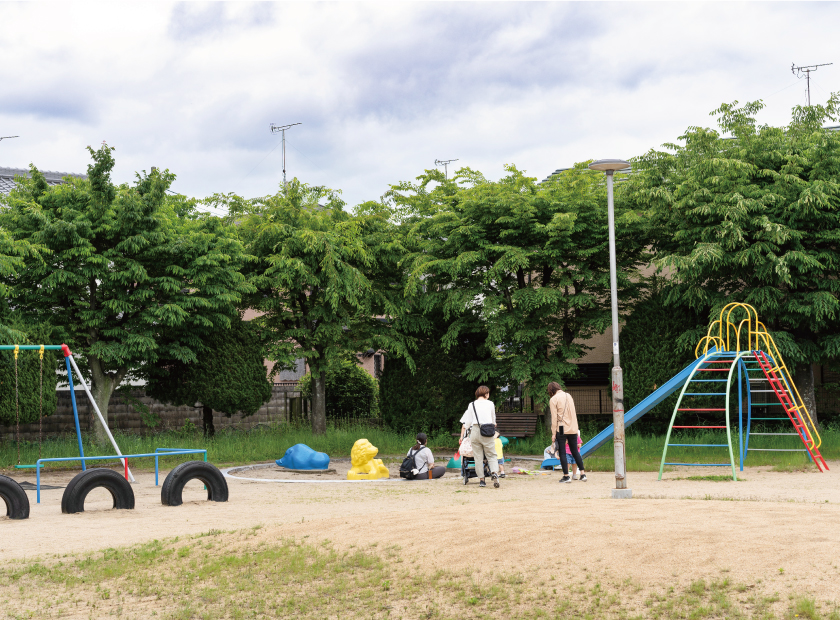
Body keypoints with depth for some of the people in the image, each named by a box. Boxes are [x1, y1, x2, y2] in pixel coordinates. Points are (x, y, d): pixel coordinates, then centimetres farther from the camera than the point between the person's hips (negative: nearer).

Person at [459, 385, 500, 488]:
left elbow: (465, 422, 9)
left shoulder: (472, 405, 10)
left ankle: (481, 480, 5)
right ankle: (494, 472, -23)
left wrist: (462, 436, 14)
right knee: (491, 455, 3)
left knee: (478, 457, 6)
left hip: (475, 430, 1)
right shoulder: (490, 404, 8)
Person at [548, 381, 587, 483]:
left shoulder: (553, 400, -7)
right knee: (575, 451, 12)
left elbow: (554, 418, -10)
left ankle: (566, 476, 0)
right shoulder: (568, 396, 11)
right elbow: (573, 413, 15)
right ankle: (583, 473, 8)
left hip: (562, 430, -6)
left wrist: (553, 433, -5)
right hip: (573, 429, 6)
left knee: (562, 452, 1)